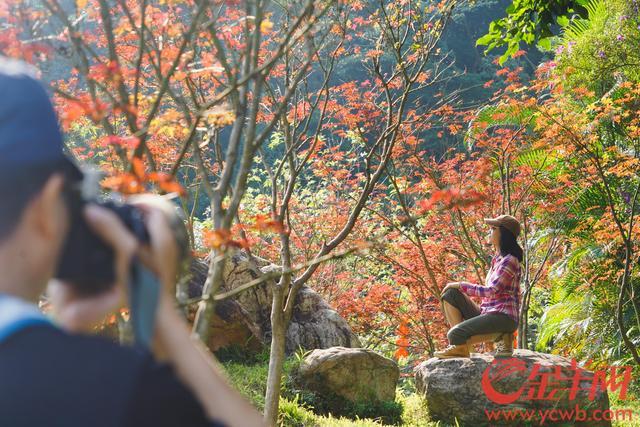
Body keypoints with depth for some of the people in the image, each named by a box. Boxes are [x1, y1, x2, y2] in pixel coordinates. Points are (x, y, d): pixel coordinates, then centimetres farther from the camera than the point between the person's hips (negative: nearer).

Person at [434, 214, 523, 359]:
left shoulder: (509, 261, -13)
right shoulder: (497, 258, 16)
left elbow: (491, 291, -20)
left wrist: (461, 285, -12)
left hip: (502, 317, -10)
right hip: (486, 313, 10)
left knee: (453, 335, -26)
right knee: (450, 294, -3)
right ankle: (461, 344, -7)